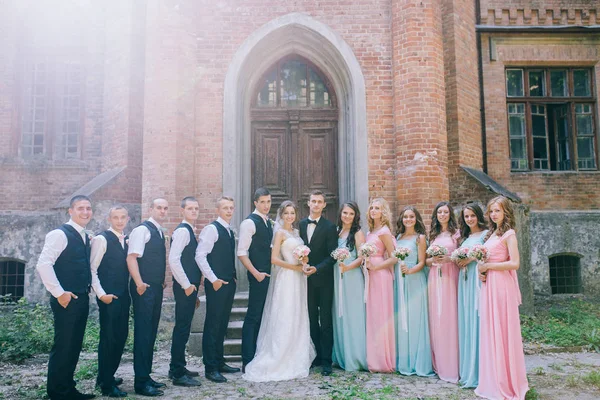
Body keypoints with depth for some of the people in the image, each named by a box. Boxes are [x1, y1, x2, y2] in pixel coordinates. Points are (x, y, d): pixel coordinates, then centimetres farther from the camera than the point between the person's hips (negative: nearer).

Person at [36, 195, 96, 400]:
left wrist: (88, 291, 11)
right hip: (66, 300, -8)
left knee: (74, 346, 14)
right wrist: (59, 293, -18)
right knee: (63, 346, 0)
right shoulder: (59, 234, -13)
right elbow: (43, 264, -20)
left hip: (82, 299, 8)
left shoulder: (86, 237, 13)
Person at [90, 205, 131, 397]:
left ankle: (107, 376, 28)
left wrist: (129, 292, 9)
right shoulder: (101, 239, -9)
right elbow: (92, 269, -11)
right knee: (108, 338, -1)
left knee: (121, 336, 13)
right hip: (108, 297, -7)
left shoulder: (127, 240, 12)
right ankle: (106, 384, 10)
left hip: (123, 296, 7)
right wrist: (101, 294, -15)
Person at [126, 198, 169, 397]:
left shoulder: (160, 232, 15)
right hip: (144, 288, -8)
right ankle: (141, 382, 3)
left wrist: (161, 282, 14)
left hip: (156, 288, 9)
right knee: (142, 333, -4)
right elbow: (131, 257, -18)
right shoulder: (142, 229, -10)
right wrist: (139, 283, -24)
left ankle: (146, 375, 23)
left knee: (151, 333, 13)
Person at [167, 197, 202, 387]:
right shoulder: (182, 230, -13)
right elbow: (173, 260, -22)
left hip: (189, 287, 10)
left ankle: (177, 368, 27)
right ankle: (178, 374, 4)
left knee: (183, 328, 16)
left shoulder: (189, 231, 16)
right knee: (182, 329, -4)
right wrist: (186, 285, -18)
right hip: (185, 287, -10)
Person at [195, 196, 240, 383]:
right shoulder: (211, 228, -10)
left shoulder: (229, 231, 16)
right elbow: (200, 256, -16)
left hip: (229, 283, 8)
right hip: (216, 284, -8)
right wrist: (213, 279, -17)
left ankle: (219, 362, 25)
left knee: (222, 324, 15)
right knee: (212, 325, -2)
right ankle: (210, 368, 6)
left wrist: (233, 277, 11)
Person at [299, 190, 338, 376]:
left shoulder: (329, 227, -5)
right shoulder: (301, 224, 8)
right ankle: (317, 355, 22)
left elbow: (332, 255, -8)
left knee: (326, 321, 1)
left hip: (324, 279, -4)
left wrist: (317, 268, -19)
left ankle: (326, 361, 8)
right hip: (307, 279, 4)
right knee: (312, 320, 10)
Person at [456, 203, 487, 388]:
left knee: (477, 322, -6)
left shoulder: (486, 234, -2)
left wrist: (472, 258, -15)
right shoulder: (464, 237, 18)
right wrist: (458, 261, 1)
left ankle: (479, 372, 2)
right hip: (464, 280, 7)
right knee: (465, 322, 8)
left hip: (478, 280, -7)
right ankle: (467, 369, 16)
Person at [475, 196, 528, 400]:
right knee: (490, 331, 11)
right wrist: (481, 271, 3)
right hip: (488, 286, 8)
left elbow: (514, 263, -17)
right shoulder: (492, 233, 16)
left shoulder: (509, 234, -8)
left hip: (502, 286, -8)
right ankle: (493, 381, 21)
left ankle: (506, 384, 11)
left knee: (502, 330, -1)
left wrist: (488, 266, -13)